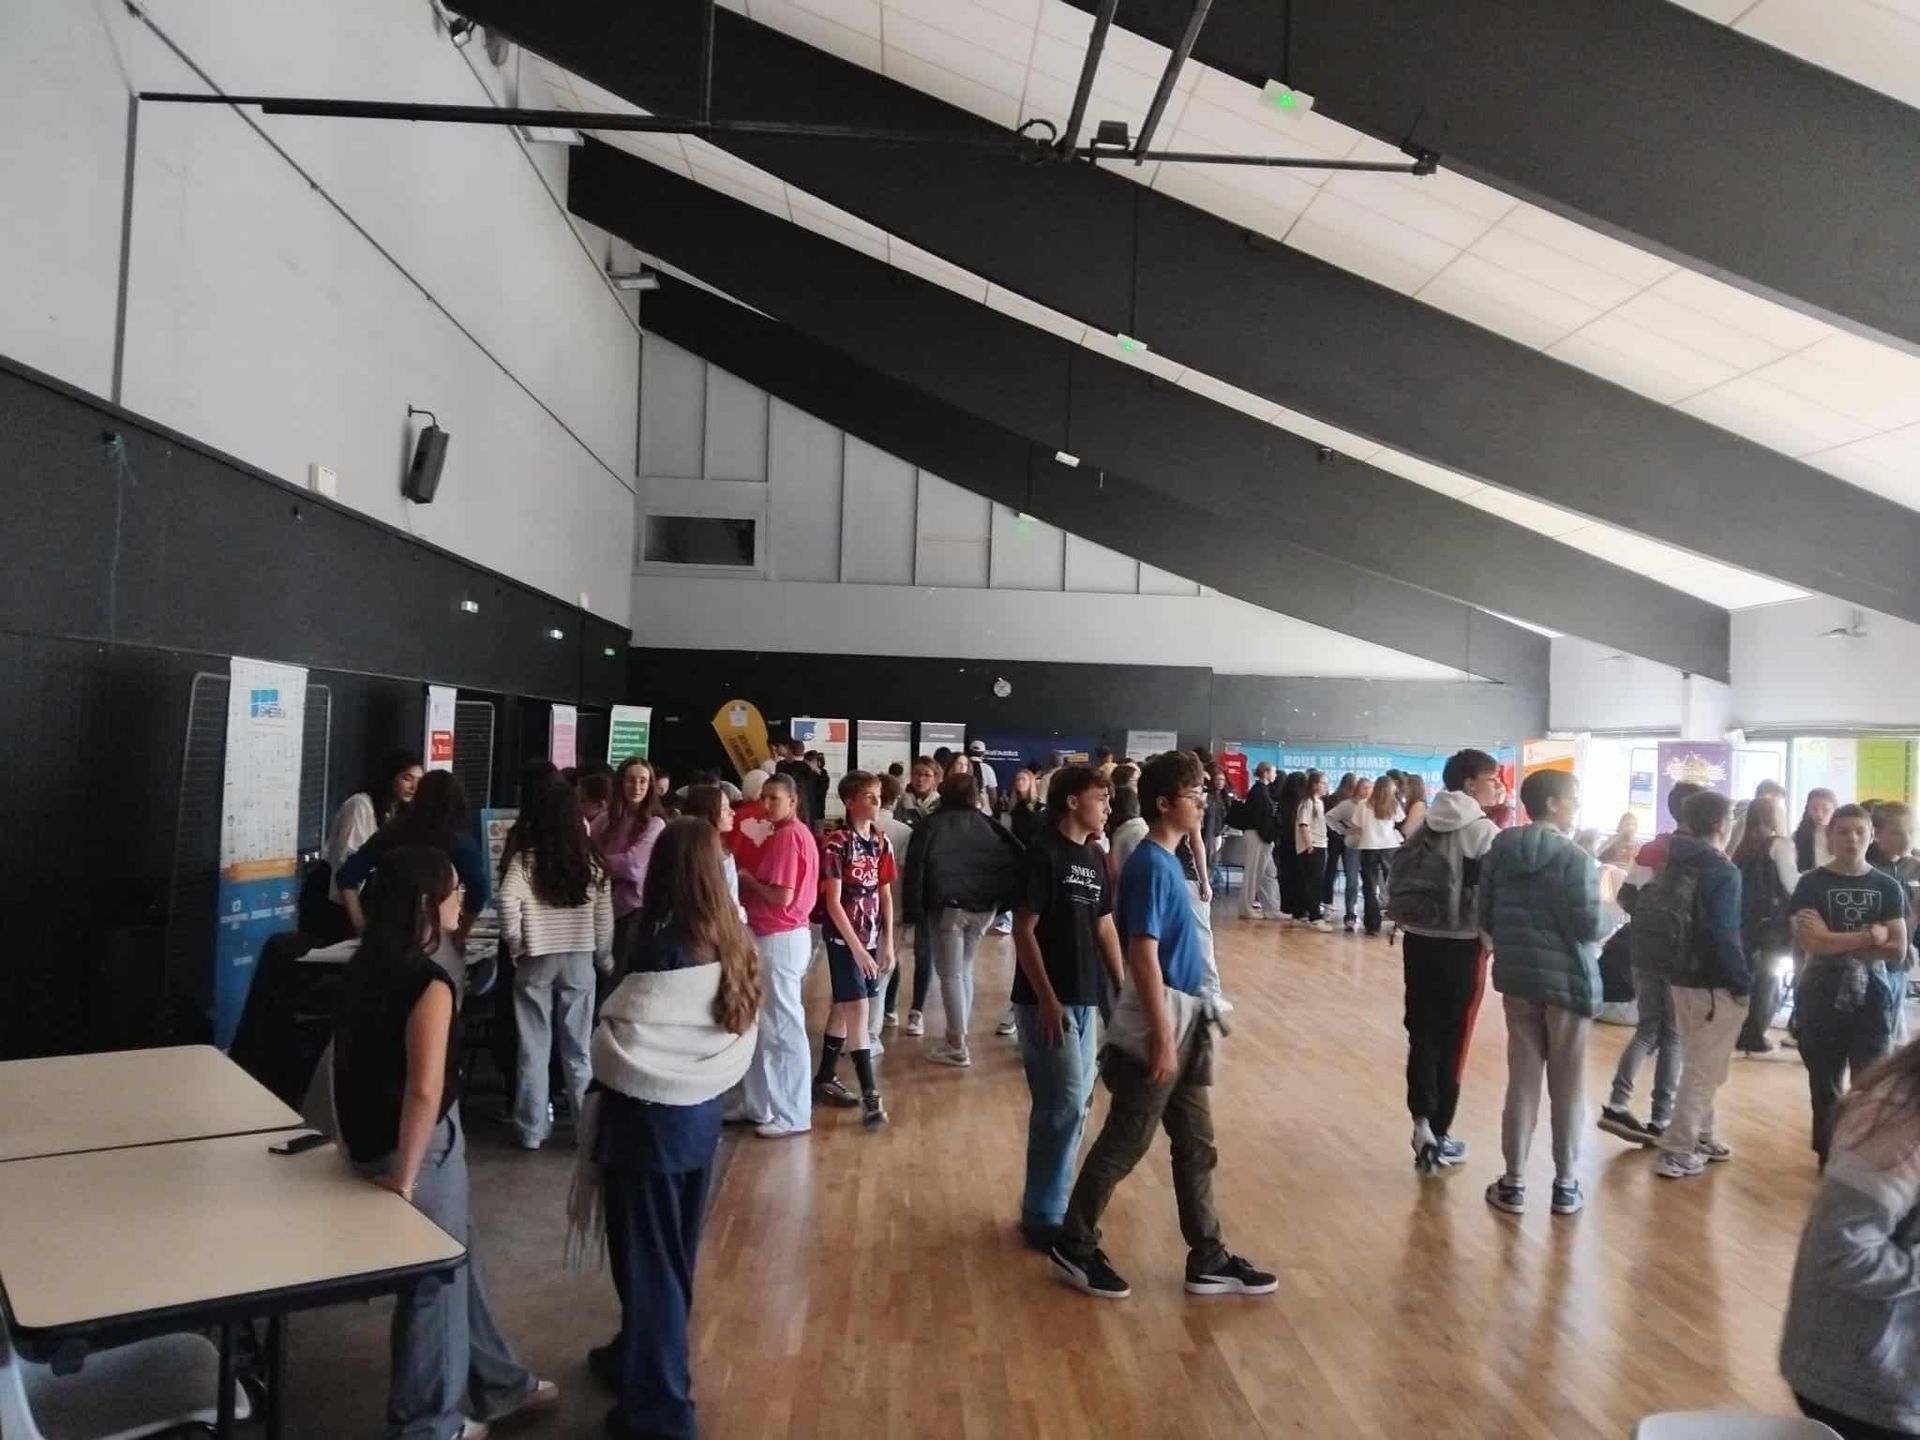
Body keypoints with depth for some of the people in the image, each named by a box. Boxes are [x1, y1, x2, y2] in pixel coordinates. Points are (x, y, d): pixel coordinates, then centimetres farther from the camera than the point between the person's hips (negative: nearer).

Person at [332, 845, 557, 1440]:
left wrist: (360, 1145, 17)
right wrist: (404, 1176, -21)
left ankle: (500, 1384, 40)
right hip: (420, 1147, -9)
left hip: (374, 1139, 9)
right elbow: (424, 1090, -32)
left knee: (458, 1261, 23)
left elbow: (353, 1057, 10)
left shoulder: (366, 967, 1)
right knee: (435, 1280, 12)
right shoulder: (430, 984, -26)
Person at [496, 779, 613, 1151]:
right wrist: (605, 960, 14)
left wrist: (515, 946, -11)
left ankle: (532, 1130, 17)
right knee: (578, 1049, 11)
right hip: (579, 961, 2)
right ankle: (587, 1127, 18)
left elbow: (508, 902, -26)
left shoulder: (524, 861, -9)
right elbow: (604, 920, 2)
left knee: (534, 1049, 9)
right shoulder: (592, 862, -1)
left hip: (536, 962, -2)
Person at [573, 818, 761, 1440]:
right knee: (673, 1252, 23)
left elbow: (619, 1043, -19)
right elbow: (739, 1040, 2)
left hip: (648, 1118, -7)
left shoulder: (665, 947, -24)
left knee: (646, 1258, 9)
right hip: (700, 1112, 7)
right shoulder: (732, 941, -4)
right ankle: (642, 1357, 44)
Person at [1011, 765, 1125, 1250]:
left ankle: (1055, 1201, 26)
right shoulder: (1043, 853, -13)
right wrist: (1046, 999, -19)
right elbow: (1023, 930, -15)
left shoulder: (1095, 856, 10)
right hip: (1047, 1000, -8)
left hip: (1084, 998, 8)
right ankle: (1043, 1216, 7)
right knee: (1064, 1104, -7)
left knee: (1076, 1102, 13)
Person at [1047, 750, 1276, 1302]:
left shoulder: (1168, 860, 10)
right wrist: (1161, 1037, -21)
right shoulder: (1150, 866, -19)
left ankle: (1209, 1260, 25)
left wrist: (1181, 1030, 19)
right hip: (1155, 1030, -9)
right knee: (1124, 1144, 4)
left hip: (1183, 1024, 9)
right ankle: (1073, 1247, 19)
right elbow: (1144, 955, -22)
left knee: (1197, 1146, 15)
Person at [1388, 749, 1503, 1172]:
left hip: (1418, 939, 5)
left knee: (1421, 1033, 12)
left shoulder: (1419, 826, 7)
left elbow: (1397, 882, 8)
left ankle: (1422, 1121, 0)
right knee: (1452, 1040, 6)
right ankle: (1439, 1134, 14)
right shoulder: (1484, 831, -11)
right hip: (1462, 945, -5)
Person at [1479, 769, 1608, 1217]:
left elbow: (1484, 918, 5)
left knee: (1522, 1080, 11)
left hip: (1516, 977, 4)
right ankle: (1565, 1184, 20)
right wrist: (1612, 923, 4)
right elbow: (1589, 926, -17)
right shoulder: (1574, 858, -15)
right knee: (1567, 1086, 10)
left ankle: (1513, 1183, 15)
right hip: (1568, 980, -4)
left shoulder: (1499, 851, 1)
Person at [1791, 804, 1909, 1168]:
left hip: (1872, 1000, 1)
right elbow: (1810, 942, -16)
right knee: (1825, 1085, 9)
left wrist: (1835, 942, -13)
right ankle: (1828, 1156, 22)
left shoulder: (1888, 887, 3)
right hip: (1823, 999, -1)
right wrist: (1870, 936, -14)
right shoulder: (1812, 884, -3)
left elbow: (1897, 950, -6)